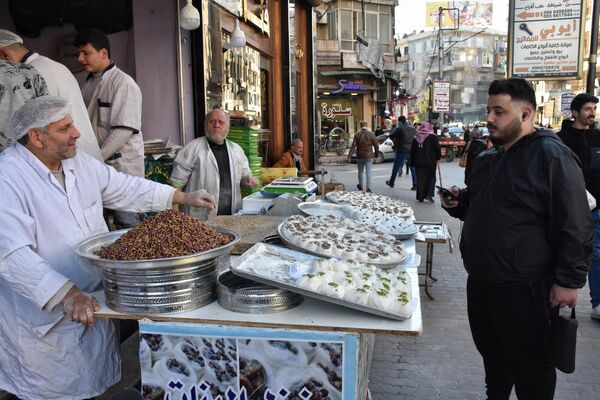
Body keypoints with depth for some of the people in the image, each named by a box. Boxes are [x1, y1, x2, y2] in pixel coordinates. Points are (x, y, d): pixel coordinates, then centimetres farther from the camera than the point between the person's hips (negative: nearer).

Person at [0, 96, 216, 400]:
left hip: (90, 304, 7)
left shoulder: (79, 161, 2)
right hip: (43, 315, -6)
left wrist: (184, 198, 7)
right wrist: (66, 295, -35)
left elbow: (125, 187, 11)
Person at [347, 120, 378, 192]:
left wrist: (349, 156, -10)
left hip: (360, 156, 1)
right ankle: (368, 187, -6)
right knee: (369, 172, 1)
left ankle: (361, 186, 30)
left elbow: (353, 146, -10)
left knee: (360, 171, 16)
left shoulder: (357, 134, -5)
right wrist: (376, 153, 17)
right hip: (369, 156, -1)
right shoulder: (372, 134, -4)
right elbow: (376, 146, 0)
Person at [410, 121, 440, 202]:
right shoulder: (433, 137, -4)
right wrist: (438, 157, 10)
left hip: (418, 162, 3)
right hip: (430, 162, -3)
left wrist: (412, 162, 15)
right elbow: (438, 148, -7)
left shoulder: (416, 137, 9)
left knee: (420, 180, 8)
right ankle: (428, 194, -7)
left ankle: (420, 197, 8)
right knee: (431, 178, 8)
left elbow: (412, 151, 10)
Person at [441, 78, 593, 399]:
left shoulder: (552, 156, -13)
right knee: (492, 355, 22)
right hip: (480, 282, 8)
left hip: (523, 288, -8)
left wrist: (568, 280, -18)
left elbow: (575, 226, -16)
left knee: (530, 367, 7)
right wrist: (458, 202, 5)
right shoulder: (488, 160, 13)